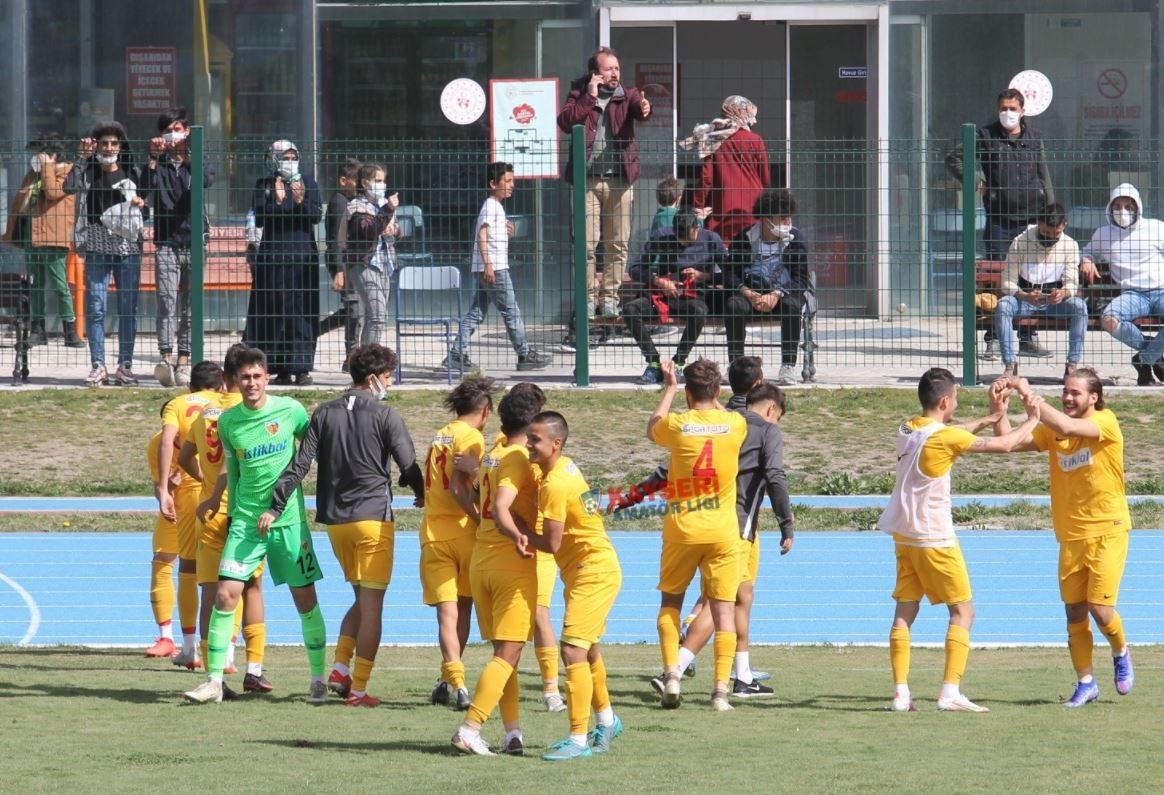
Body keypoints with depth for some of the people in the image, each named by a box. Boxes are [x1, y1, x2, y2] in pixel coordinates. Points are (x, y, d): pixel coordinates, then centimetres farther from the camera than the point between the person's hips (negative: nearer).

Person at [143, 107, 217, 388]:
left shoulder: (197, 162, 10)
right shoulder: (160, 165, 11)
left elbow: (207, 180, -12)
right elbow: (146, 186, -7)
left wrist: (187, 154, -22)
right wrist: (153, 158, -16)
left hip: (194, 241, 1)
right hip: (167, 241, -1)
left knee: (190, 306, 2)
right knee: (167, 301, -14)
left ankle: (184, 361, 5)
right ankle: (166, 358, -23)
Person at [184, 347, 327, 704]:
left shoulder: (290, 410, -5)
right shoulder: (228, 421, 0)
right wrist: (218, 500, 13)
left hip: (289, 520, -1)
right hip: (245, 521, 1)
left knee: (306, 600, 3)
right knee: (225, 595, -9)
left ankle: (318, 678, 18)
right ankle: (214, 681, -3)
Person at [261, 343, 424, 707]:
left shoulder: (325, 414, 6)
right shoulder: (385, 415, -7)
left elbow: (299, 465, 1)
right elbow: (409, 465, -4)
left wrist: (275, 507, 1)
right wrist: (423, 497, 16)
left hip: (335, 520, 5)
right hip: (374, 517, -5)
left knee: (362, 599, 20)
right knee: (372, 606, 0)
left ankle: (340, 668, 5)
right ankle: (358, 688, -2)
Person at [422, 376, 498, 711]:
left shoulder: (439, 437, 16)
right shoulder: (471, 437, -6)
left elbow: (430, 485, 14)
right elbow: (458, 487, -17)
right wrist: (481, 520, -18)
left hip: (432, 532, 5)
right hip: (462, 530, -5)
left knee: (446, 611, -4)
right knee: (463, 607, 12)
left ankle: (455, 681, -18)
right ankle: (452, 680, 17)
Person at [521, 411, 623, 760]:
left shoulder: (554, 486, -23)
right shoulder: (565, 466, 5)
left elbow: (552, 544, -19)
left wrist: (521, 535, -6)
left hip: (592, 574, -11)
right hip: (599, 567, 11)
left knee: (573, 650, -15)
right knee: (587, 649, 25)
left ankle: (579, 739, -16)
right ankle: (606, 720, 43)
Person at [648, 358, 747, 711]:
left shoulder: (676, 425, -8)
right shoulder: (734, 424, -5)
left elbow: (651, 429, 17)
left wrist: (669, 388, 26)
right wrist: (713, 399, 31)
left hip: (682, 528, 0)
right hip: (723, 530, 0)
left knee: (670, 602, 17)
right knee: (724, 609, 2)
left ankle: (671, 674, 1)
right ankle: (721, 690, -6)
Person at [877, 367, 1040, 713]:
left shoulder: (907, 430, 6)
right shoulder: (944, 436, -15)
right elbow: (1004, 445, -9)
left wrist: (989, 418, 26)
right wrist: (1031, 421, 7)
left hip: (904, 536, 7)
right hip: (934, 539, -7)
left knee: (905, 613, 7)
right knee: (963, 611, 1)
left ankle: (901, 693, 1)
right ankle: (950, 692, -8)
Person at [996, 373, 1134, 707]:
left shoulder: (1105, 422, -10)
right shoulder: (1053, 431, 5)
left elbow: (1066, 426, -27)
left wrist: (1029, 395, -25)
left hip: (1107, 531, -5)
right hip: (1070, 536, 5)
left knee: (1100, 607, -10)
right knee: (1075, 612, 4)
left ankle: (1121, 654, 21)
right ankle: (1085, 682, 16)